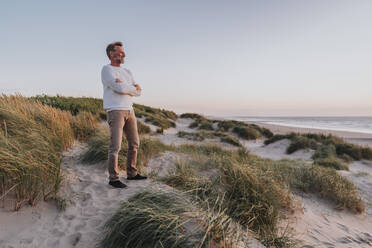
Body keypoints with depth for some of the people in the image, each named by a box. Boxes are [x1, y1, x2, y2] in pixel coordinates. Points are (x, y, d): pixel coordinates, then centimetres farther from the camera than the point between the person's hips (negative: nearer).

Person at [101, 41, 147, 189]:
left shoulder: (127, 72, 19)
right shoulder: (106, 69, -5)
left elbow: (137, 92, 7)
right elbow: (119, 88, -19)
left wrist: (123, 85, -10)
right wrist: (133, 88, -2)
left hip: (129, 111, 8)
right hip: (115, 112, -7)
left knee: (134, 143, 8)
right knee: (115, 146, -9)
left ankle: (131, 173, 19)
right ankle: (113, 178, 4)